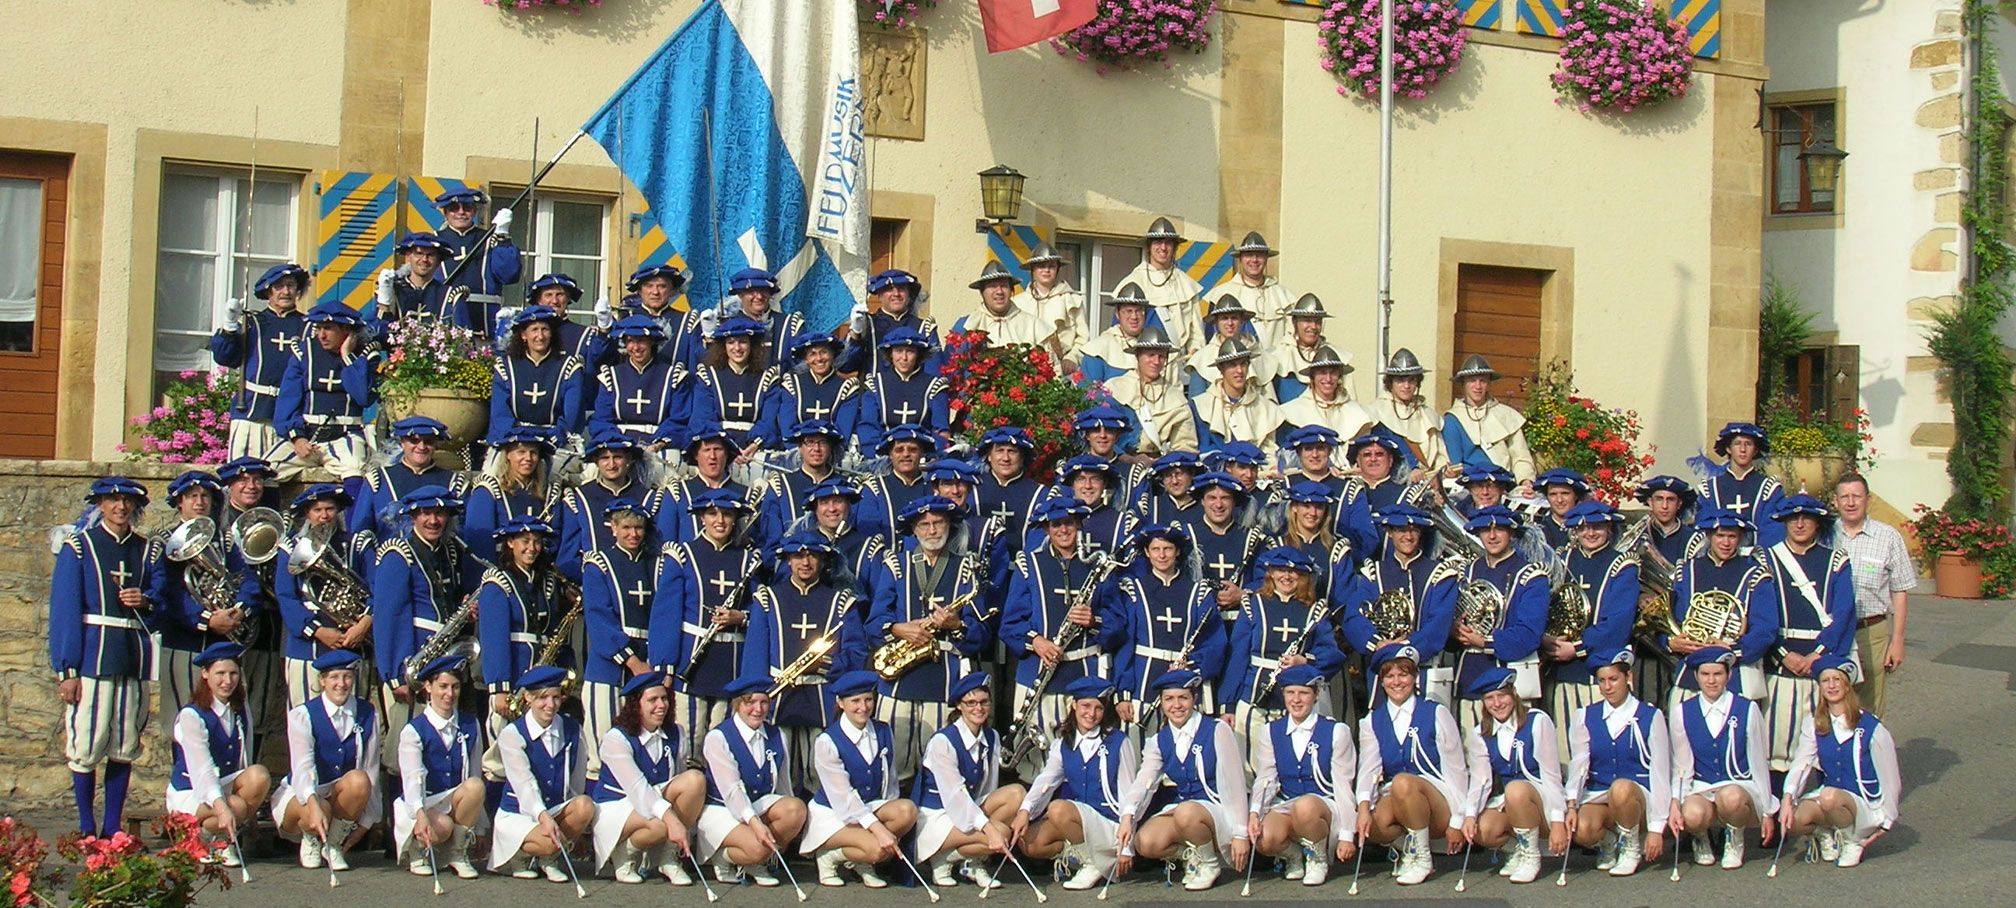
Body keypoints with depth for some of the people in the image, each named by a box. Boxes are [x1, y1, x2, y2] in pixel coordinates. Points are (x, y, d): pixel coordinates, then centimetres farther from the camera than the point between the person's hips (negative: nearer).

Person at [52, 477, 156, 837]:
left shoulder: (146, 550, 13)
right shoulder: (79, 546, 3)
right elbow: (64, 609, -3)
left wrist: (146, 603, -7)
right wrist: (66, 670, -9)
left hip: (134, 658, 3)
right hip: (93, 656, -3)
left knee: (125, 748, 4)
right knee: (86, 747, -3)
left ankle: (113, 828, 11)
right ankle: (87, 829, 7)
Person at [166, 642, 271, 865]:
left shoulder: (242, 713, 5)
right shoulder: (191, 716, -14)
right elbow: (202, 768, -27)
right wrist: (221, 807, -40)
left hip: (226, 785, 6)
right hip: (190, 793, -6)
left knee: (259, 775, -27)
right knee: (237, 807, -35)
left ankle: (229, 837, -9)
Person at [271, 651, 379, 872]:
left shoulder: (367, 715, -1)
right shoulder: (303, 715, -11)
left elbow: (370, 770, -2)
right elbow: (303, 767, -27)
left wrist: (366, 821, -7)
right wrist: (314, 806, -46)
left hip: (342, 796, 3)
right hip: (301, 795, -2)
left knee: (358, 780, -33)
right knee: (319, 810, -39)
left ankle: (334, 844, -12)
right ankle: (310, 840, -1)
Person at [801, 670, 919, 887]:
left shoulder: (884, 733, 0)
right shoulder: (827, 742, -16)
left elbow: (890, 782, 8)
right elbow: (843, 796, -20)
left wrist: (890, 816, -8)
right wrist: (878, 828, -28)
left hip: (871, 807, 6)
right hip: (832, 813, -6)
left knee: (907, 811, -25)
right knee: (877, 849, -31)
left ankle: (861, 860, -5)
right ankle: (829, 855, -1)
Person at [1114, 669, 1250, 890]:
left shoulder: (1218, 731, -6)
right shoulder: (1158, 743, 6)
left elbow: (1235, 786, -8)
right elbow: (1143, 781, -10)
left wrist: (1241, 834, -12)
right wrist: (1127, 817, -30)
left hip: (1218, 810, -4)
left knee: (1186, 813, -38)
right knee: (1145, 843, -27)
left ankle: (1210, 862, -10)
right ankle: (1189, 854, 3)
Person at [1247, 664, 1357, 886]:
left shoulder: (1336, 731, 1)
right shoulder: (1270, 732, 9)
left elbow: (1342, 785, -2)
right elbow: (1265, 780, 1)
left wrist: (1347, 835, -7)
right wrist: (1254, 813, -20)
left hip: (1325, 806, -2)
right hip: (1285, 807, 2)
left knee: (1305, 807, -40)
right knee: (1263, 840, -33)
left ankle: (1318, 858, -8)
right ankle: (1293, 854, 4)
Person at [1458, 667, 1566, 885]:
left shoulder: (1537, 722, -9)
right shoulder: (1479, 735, 4)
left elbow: (1551, 775, -12)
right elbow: (1480, 780, -4)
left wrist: (1558, 822, -19)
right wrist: (1470, 815, -23)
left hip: (1543, 799, -4)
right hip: (1505, 803, 4)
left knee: (1516, 790, -37)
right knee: (1482, 832, -28)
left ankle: (1530, 855, -14)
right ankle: (1519, 847, 5)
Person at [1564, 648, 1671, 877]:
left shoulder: (1650, 717, -1)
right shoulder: (1586, 718, 7)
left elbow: (1660, 774, -4)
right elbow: (1578, 764, -6)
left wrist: (1656, 829, -10)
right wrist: (1572, 806, -23)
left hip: (1637, 797, -2)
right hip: (1597, 796, 2)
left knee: (1621, 789, -38)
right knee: (1581, 830, -32)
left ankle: (1632, 847, -9)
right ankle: (1608, 843, 6)